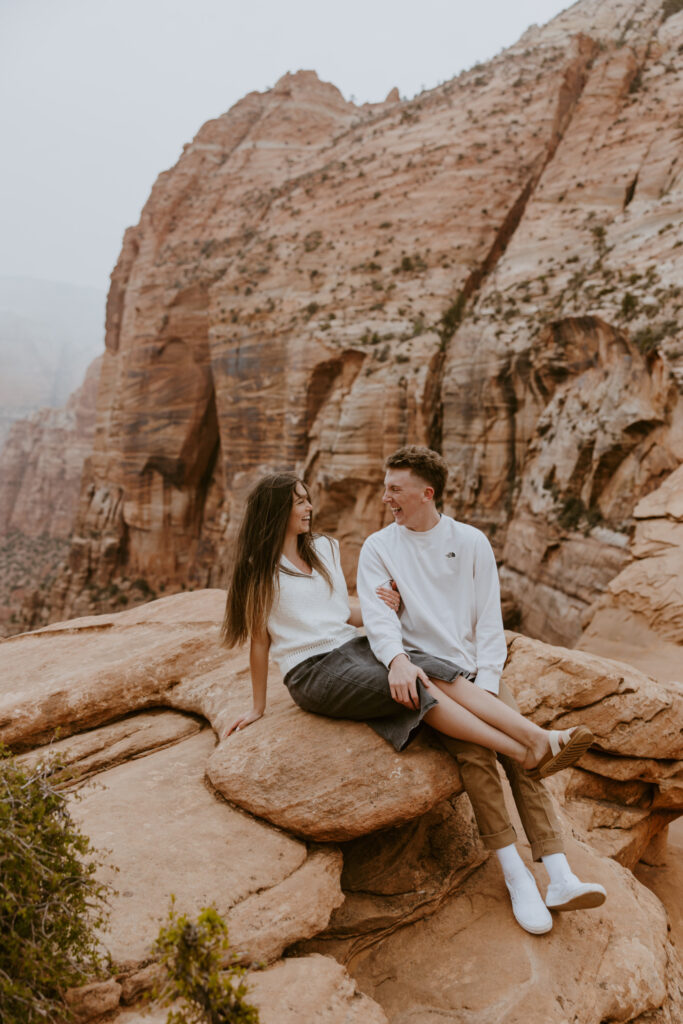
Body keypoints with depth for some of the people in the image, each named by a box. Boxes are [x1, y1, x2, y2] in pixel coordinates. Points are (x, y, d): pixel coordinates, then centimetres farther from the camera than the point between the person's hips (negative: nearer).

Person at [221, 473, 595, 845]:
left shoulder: (324, 548, 14)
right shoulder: (258, 570, -3)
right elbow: (259, 639, 1)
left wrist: (381, 610, -1)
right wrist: (258, 707, 5)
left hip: (353, 647, 6)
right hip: (311, 672, -5)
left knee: (437, 671, -22)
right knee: (415, 687, -27)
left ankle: (541, 738, -32)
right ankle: (523, 755, -30)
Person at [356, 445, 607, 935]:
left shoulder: (471, 541, 8)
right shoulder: (378, 548, 5)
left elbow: (489, 617, 5)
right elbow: (377, 613, -9)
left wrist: (487, 683, -8)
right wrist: (396, 658, -30)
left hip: (478, 670, 2)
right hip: (425, 672, -2)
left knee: (522, 753, -17)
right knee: (474, 751, -25)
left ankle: (561, 879, -17)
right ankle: (516, 875, -18)